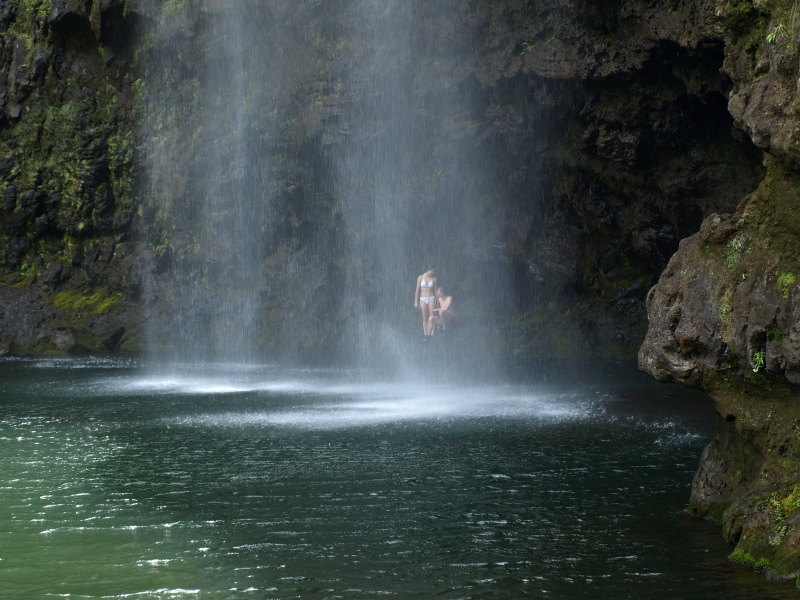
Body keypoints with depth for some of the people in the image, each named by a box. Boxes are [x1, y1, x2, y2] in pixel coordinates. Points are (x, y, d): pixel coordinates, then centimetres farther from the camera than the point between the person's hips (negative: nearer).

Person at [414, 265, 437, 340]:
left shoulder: (434, 278, 4)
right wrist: (416, 301, 1)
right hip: (423, 300, 0)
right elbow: (417, 290, 4)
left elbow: (435, 290, 9)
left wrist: (437, 302, 7)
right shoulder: (420, 278, 1)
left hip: (431, 299, 0)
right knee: (425, 319, -1)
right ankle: (425, 335, 0)